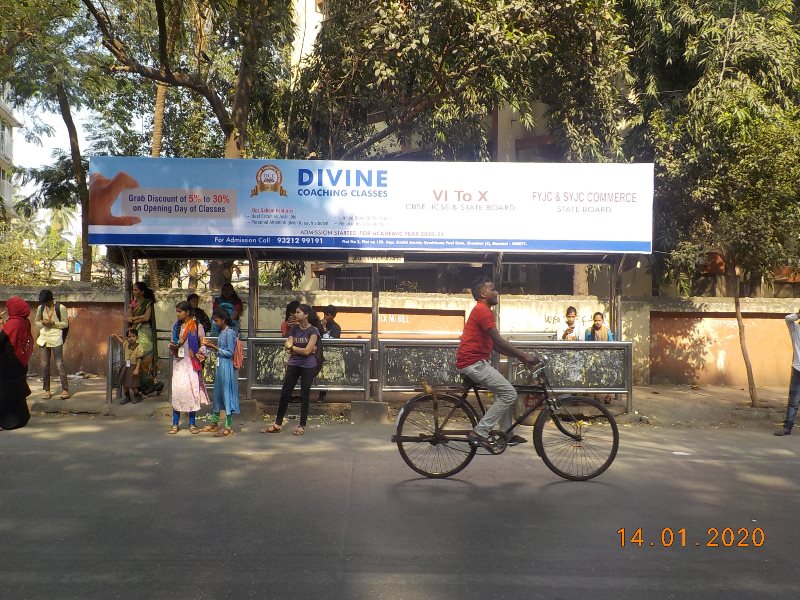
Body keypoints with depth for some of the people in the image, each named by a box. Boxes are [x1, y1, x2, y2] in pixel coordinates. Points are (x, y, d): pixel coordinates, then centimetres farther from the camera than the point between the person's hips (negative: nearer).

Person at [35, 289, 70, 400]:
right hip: (44, 338, 4)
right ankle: (46, 389, 13)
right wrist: (42, 323, -7)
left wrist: (53, 323, -17)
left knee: (60, 364, -5)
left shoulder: (61, 308, -6)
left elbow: (65, 324, -2)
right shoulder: (41, 308, 7)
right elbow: (37, 322, 15)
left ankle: (65, 389, -2)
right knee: (44, 364, 6)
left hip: (56, 338, -4)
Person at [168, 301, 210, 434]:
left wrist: (200, 353, -21)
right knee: (177, 391, -3)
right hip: (179, 362, 3)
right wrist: (172, 347, -5)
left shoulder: (197, 326, -2)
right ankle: (175, 424, 5)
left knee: (192, 391, -1)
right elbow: (172, 342, 17)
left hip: (192, 363, -3)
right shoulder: (176, 326, 11)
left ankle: (192, 423, 10)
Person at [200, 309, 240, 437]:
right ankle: (214, 423, 24)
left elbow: (230, 352, -16)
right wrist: (212, 344, 6)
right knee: (217, 394, 14)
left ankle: (229, 426, 1)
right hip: (220, 365, 9)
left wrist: (214, 347, -15)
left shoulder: (229, 332, -14)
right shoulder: (222, 332, 13)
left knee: (226, 393, -5)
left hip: (226, 366, -9)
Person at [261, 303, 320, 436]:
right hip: (293, 365, 5)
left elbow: (307, 351, -16)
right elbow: (288, 349, -3)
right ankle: (277, 424, 14)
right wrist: (306, 349, -13)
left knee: (304, 395, 3)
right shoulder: (294, 329, 5)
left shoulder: (313, 331, -9)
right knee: (285, 394, 5)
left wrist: (292, 347, -5)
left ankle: (302, 426, 13)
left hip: (308, 367, -5)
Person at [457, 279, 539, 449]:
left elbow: (496, 344, 21)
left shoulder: (482, 311, 20)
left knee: (503, 392, 20)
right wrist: (524, 356, -11)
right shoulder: (483, 310, -13)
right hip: (474, 363, -11)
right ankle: (479, 433, -9)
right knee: (509, 394, -9)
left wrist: (520, 356, 15)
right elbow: (499, 341, -17)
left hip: (476, 362, 11)